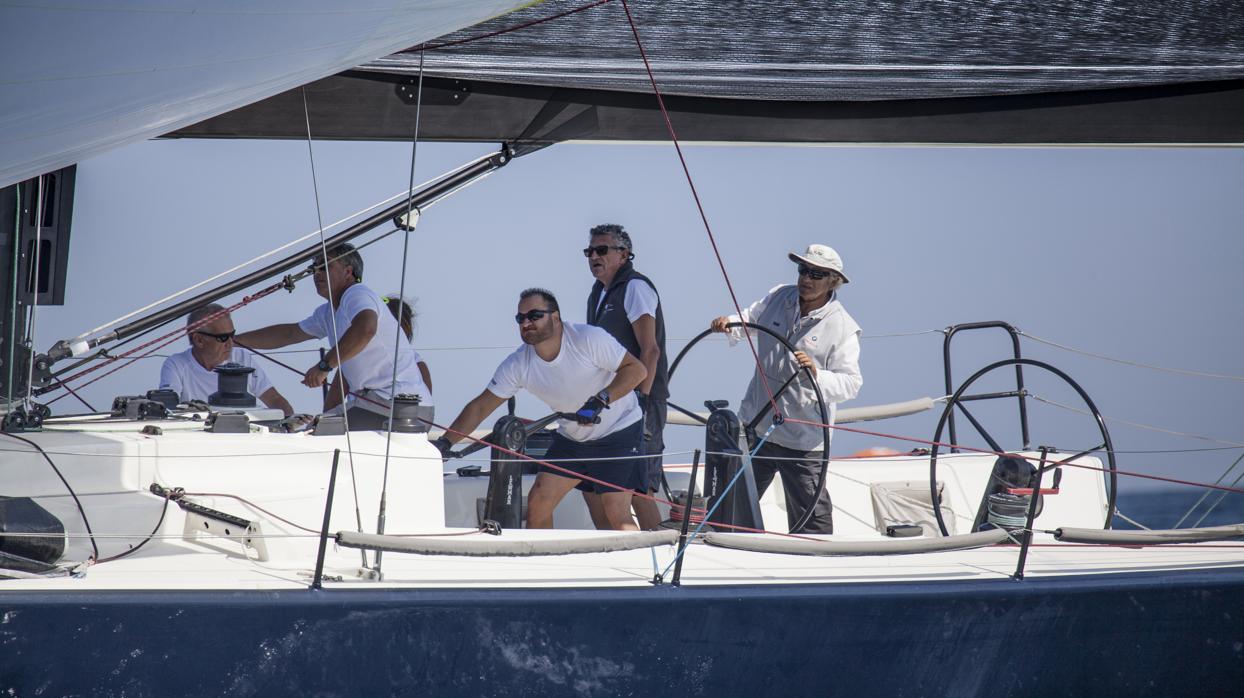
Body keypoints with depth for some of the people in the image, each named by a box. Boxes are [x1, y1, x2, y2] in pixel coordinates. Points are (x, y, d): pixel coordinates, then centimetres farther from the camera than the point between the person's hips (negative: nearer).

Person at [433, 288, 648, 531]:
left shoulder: (589, 339, -23)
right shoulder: (518, 365, -9)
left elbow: (637, 369, -20)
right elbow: (480, 406, -7)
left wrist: (601, 400, -33)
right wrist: (445, 442, -18)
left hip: (619, 431, -5)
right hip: (571, 437, 5)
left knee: (617, 515, -15)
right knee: (538, 503, -3)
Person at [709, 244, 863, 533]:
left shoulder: (842, 327, -11)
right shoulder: (779, 298, 3)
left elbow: (850, 383, -17)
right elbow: (749, 319, 21)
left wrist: (817, 374, -34)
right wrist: (729, 322, -1)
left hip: (803, 440, -5)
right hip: (755, 425, 5)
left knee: (811, 515, 0)